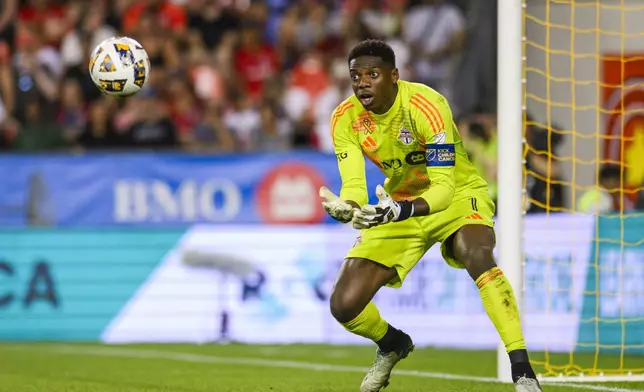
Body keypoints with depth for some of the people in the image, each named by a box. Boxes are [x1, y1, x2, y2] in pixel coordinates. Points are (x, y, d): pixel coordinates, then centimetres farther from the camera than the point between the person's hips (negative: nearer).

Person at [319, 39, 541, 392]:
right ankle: (392, 345, 29)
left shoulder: (426, 106, -28)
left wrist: (403, 210, -51)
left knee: (477, 255, -38)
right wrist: (346, 207, -43)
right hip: (398, 207, 4)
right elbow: (354, 184, -18)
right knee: (344, 306, -8)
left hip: (458, 195, -4)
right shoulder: (345, 119, -14)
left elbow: (444, 186, -32)